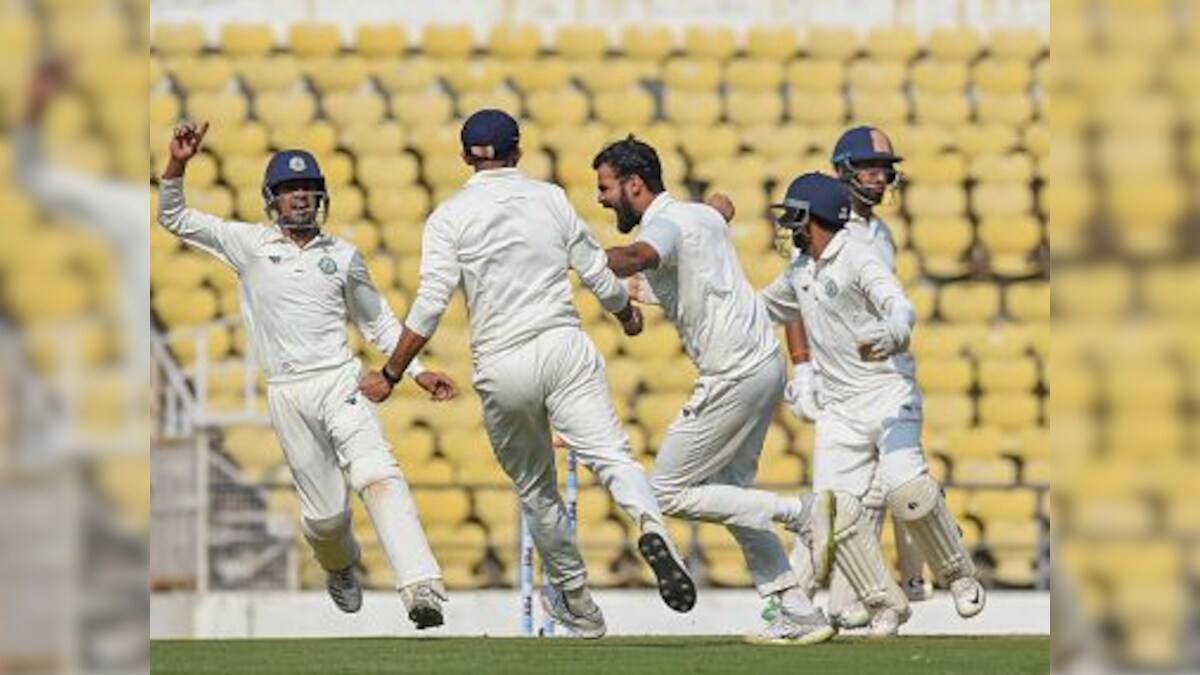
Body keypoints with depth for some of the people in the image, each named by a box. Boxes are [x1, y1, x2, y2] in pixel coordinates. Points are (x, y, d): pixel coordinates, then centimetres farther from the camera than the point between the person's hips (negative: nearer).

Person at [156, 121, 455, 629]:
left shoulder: (343, 255, 13)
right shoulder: (250, 244, 8)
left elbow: (378, 321, 22)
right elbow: (174, 218, 5)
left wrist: (417, 371, 12)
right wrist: (177, 166, -11)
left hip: (341, 382, 0)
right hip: (288, 394, 0)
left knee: (378, 477, -22)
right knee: (325, 511, 2)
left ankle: (421, 587, -36)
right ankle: (339, 568, 39)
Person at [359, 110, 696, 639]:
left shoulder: (450, 217, 3)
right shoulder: (550, 198, 9)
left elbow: (430, 304, -6)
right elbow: (600, 277, 12)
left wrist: (390, 376, 2)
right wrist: (628, 316, 33)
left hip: (501, 367, 0)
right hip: (565, 347, 0)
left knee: (536, 491, 16)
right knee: (610, 454, -12)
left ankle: (579, 606, 27)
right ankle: (650, 526, -44)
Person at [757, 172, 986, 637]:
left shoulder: (857, 258, -10)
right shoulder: (800, 272, 15)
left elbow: (901, 308, -26)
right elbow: (763, 308, 35)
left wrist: (889, 333, -51)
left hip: (888, 393, -7)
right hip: (838, 410, 7)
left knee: (904, 484, -28)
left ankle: (958, 575, -9)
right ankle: (885, 604, 6)